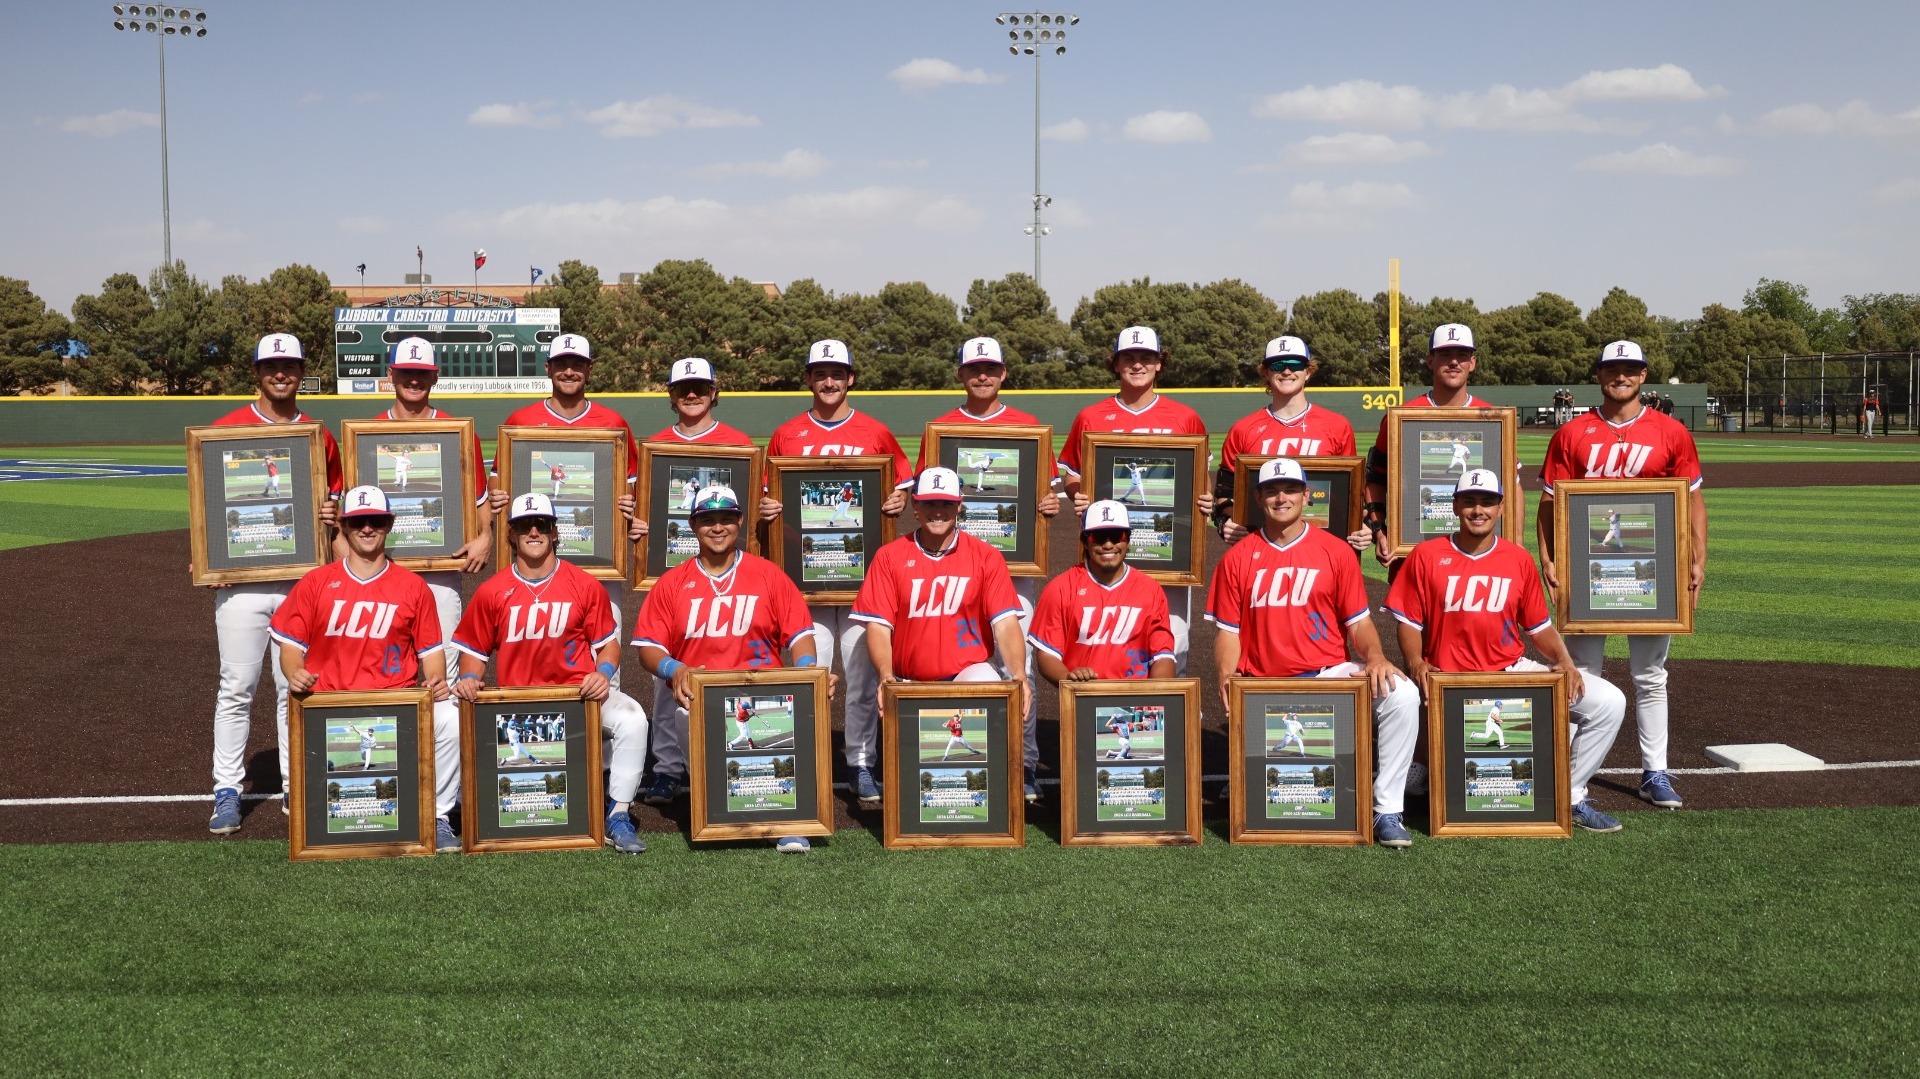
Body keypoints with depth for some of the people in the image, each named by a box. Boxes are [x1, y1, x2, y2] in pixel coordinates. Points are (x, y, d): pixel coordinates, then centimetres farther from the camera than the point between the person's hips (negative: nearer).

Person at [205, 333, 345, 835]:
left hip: (302, 580, 2)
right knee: (236, 687, -1)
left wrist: (331, 518, -8)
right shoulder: (226, 430, 3)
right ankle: (227, 792, 7)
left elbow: (331, 511, 16)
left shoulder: (320, 436, 9)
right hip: (241, 581, -2)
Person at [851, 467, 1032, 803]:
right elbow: (878, 624, -4)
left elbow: (1005, 623, -7)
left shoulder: (985, 556, 1)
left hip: (968, 670, -1)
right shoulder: (889, 557, 2)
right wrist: (886, 675, -21)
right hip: (908, 681, 1)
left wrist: (1018, 675, -24)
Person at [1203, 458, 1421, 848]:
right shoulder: (1237, 559, 8)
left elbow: (1358, 622, 6)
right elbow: (1229, 630, 8)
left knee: (1402, 695, -28)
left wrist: (1375, 657, -14)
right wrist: (1226, 675, -11)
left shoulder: (1336, 551, 7)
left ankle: (1387, 811, -18)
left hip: (1330, 672, 1)